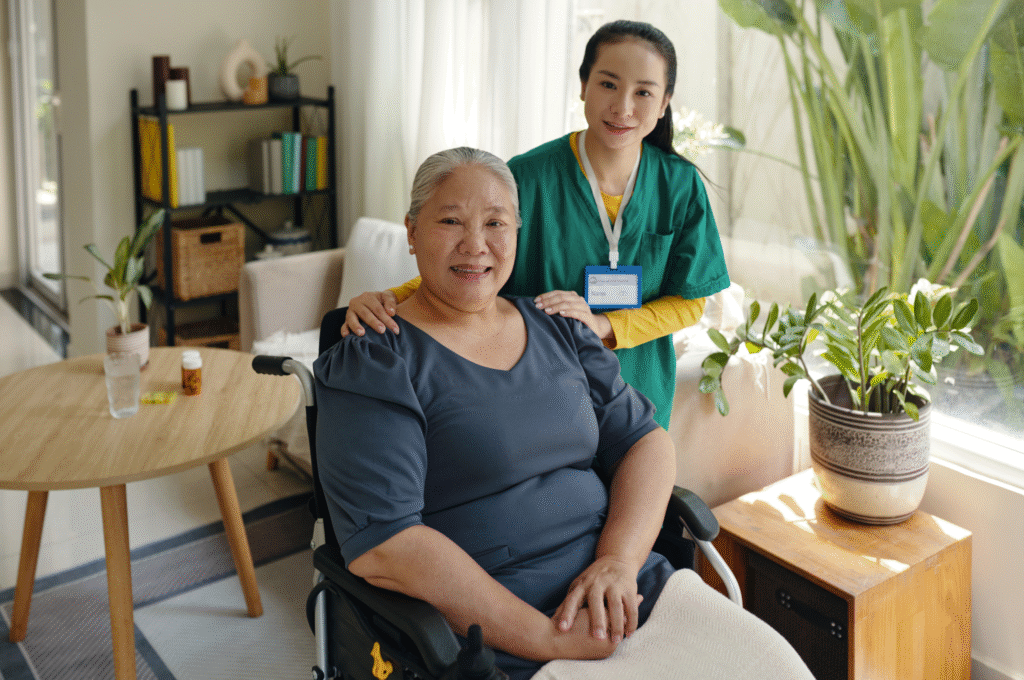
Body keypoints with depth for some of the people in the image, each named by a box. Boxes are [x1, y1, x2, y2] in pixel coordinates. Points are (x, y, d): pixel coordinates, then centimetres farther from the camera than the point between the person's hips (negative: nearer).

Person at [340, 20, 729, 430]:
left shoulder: (681, 185, -9)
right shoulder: (526, 177, -17)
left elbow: (689, 302, -4)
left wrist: (603, 325, -20)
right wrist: (389, 300, -32)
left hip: (638, 399, 3)